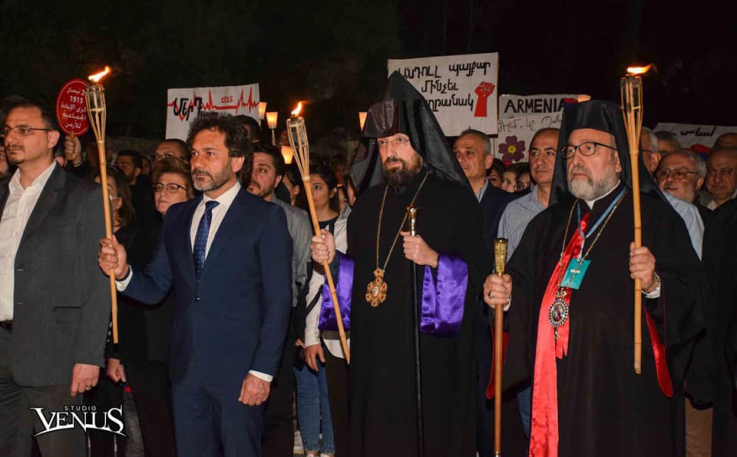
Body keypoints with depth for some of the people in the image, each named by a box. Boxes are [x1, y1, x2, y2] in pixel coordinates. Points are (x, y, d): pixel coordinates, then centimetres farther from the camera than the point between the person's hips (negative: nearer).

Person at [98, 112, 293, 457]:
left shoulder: (266, 217, -4)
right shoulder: (176, 218, 12)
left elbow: (278, 301, -7)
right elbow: (155, 289, 11)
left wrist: (262, 372, -12)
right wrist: (122, 272, -11)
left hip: (239, 371, -5)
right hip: (185, 369, 5)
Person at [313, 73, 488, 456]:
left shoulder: (454, 199, -3)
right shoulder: (368, 203, 13)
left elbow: (480, 273, -9)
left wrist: (435, 260, -23)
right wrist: (332, 259, 0)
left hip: (431, 354, -5)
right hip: (374, 351, 5)